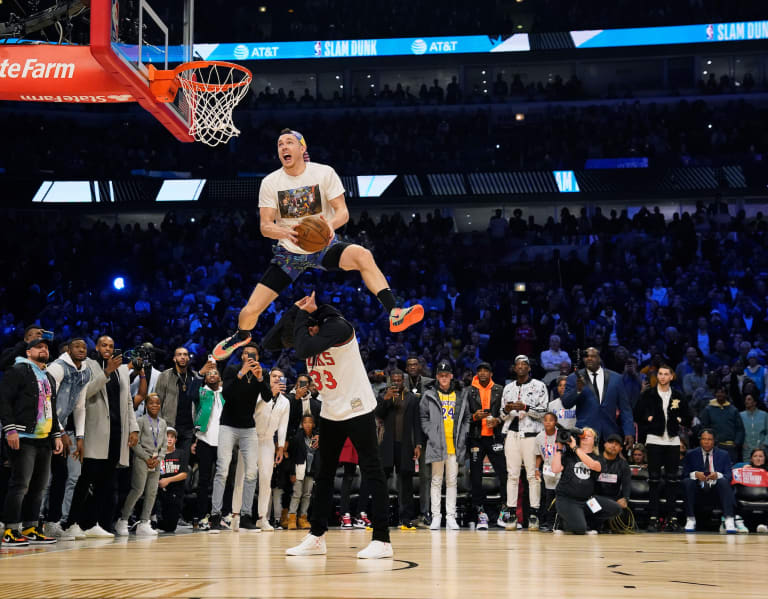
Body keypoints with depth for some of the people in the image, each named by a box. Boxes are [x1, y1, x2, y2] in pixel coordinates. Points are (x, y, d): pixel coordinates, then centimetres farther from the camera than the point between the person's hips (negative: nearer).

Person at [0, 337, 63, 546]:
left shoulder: (49, 378, 22)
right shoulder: (18, 371, -2)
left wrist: (57, 435, 20)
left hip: (44, 440, 8)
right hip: (23, 438, -8)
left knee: (38, 487, 8)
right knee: (20, 485, -11)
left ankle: (30, 530, 14)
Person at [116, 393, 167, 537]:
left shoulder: (163, 423, 15)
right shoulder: (141, 421, -3)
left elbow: (165, 444, 15)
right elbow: (135, 443, -7)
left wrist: (158, 458, -1)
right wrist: (147, 458, -10)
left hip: (156, 461, 6)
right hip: (141, 459, -6)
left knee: (152, 492, 2)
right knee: (138, 489, -12)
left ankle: (144, 523, 6)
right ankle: (123, 521, -1)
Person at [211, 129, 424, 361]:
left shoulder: (324, 173, -9)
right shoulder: (270, 183, -5)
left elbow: (343, 211, -10)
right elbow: (265, 226, -8)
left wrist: (331, 224, -35)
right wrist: (286, 232, -32)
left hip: (324, 246, -1)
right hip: (290, 253, 2)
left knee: (363, 255, -35)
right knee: (251, 309, -4)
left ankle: (395, 315, -36)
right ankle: (242, 335, 33)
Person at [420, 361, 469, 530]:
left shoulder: (461, 395, 11)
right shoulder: (429, 395, 4)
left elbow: (466, 418, 14)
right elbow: (423, 417, 3)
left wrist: (462, 436, 4)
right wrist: (430, 435, -6)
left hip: (455, 445, 2)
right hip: (436, 444, -2)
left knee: (452, 481, 4)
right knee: (436, 481, 1)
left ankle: (451, 516, 7)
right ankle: (436, 516, 4)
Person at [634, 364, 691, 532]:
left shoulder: (678, 396, 10)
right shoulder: (648, 394, 4)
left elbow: (689, 417, 15)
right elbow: (637, 414, 3)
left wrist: (679, 421, 1)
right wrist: (649, 421, -6)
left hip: (673, 441, 2)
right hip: (654, 440, -2)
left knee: (672, 480, 1)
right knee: (654, 480, -2)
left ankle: (671, 517, 5)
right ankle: (653, 518, -3)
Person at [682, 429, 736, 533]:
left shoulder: (723, 454, 7)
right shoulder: (691, 454, 6)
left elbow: (729, 476, -3)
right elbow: (684, 474, -1)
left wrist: (717, 475, -26)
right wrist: (695, 474, -25)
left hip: (716, 487, 0)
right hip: (698, 488, 0)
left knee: (724, 481, -32)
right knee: (687, 481, -30)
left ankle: (729, 521, -40)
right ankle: (690, 520, -25)